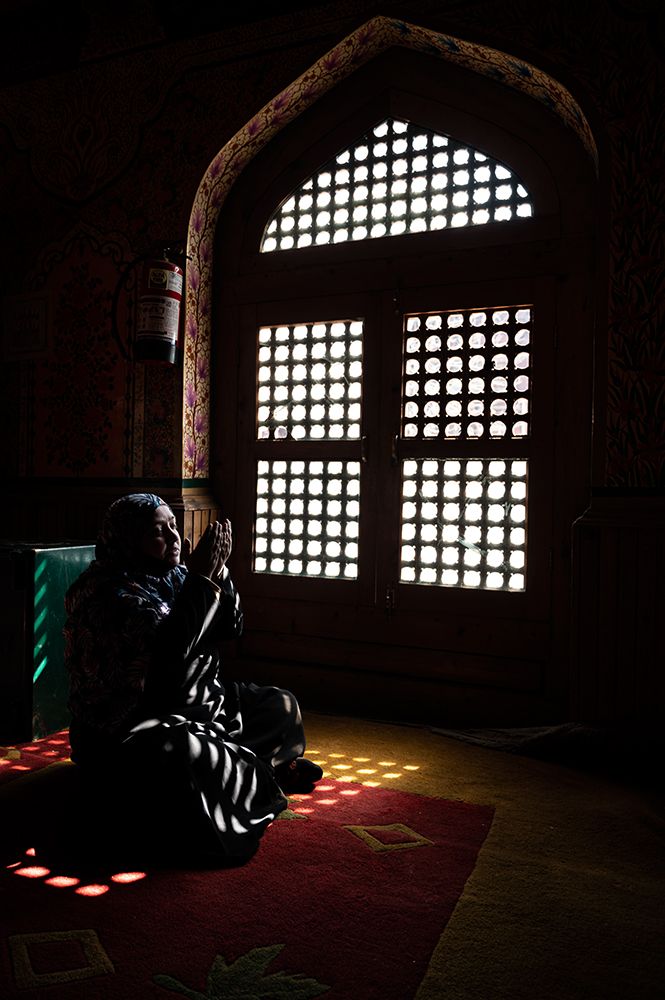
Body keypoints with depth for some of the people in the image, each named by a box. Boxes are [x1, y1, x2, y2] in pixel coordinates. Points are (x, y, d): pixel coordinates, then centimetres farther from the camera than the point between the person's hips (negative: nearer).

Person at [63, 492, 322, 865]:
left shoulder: (174, 577, 6)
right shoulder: (107, 592, -19)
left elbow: (230, 628, 5)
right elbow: (167, 653, -31)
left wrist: (218, 572, -11)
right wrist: (200, 579, -27)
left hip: (197, 702, 9)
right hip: (125, 728, -8)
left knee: (281, 706, 8)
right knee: (181, 755, -38)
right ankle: (267, 777, -12)